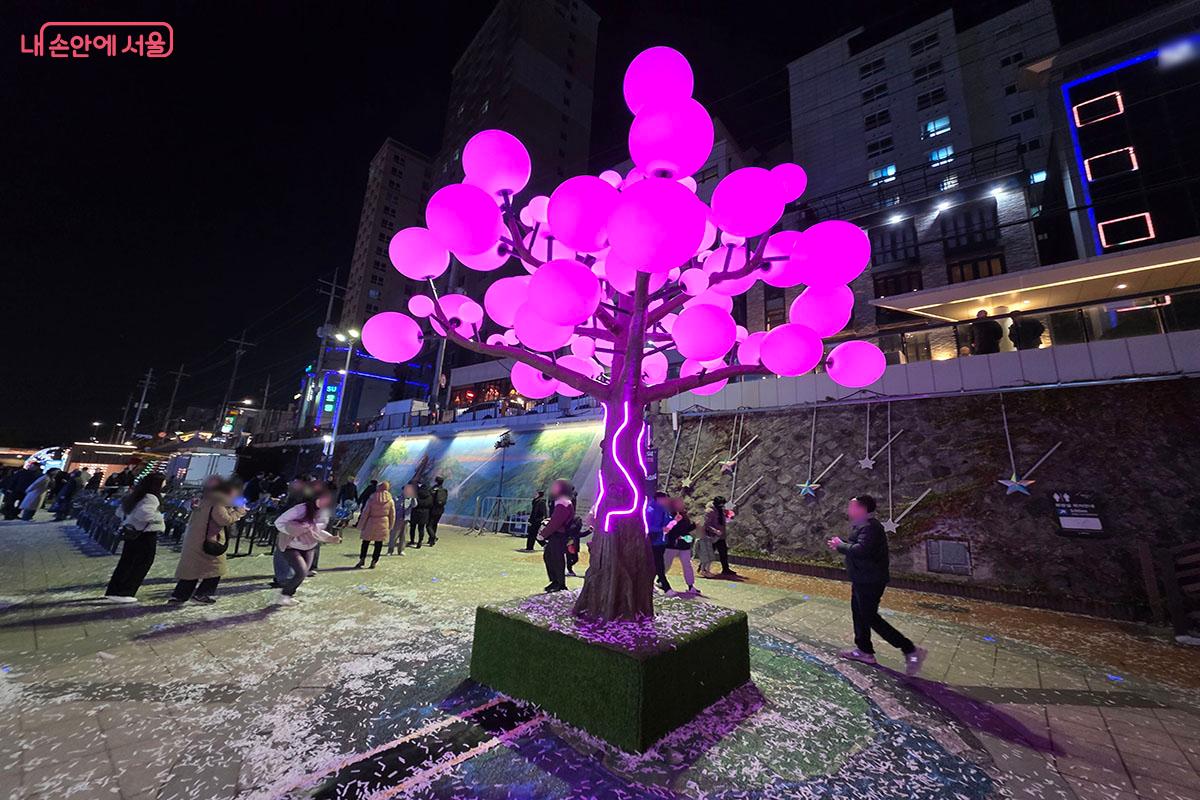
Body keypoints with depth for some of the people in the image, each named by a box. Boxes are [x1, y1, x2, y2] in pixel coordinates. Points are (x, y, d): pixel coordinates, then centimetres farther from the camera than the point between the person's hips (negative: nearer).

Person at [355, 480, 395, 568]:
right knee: (379, 543, 10)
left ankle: (362, 559, 13)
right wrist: (390, 527, 14)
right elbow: (392, 515, 3)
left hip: (371, 524, -2)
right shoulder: (390, 501, -3)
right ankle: (374, 561, 13)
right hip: (383, 524, 2)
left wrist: (361, 525, 2)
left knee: (366, 542, 14)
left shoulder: (371, 499, -10)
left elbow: (365, 513, -7)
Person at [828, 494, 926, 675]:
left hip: (870, 580, -11)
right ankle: (864, 650, 29)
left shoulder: (869, 527, -24)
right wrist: (841, 544, 1)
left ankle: (911, 650, 7)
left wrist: (841, 545, -20)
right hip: (862, 579, 11)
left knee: (870, 617, -2)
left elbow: (861, 550, -35)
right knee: (858, 613, 18)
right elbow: (857, 546, 16)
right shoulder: (862, 525, 11)